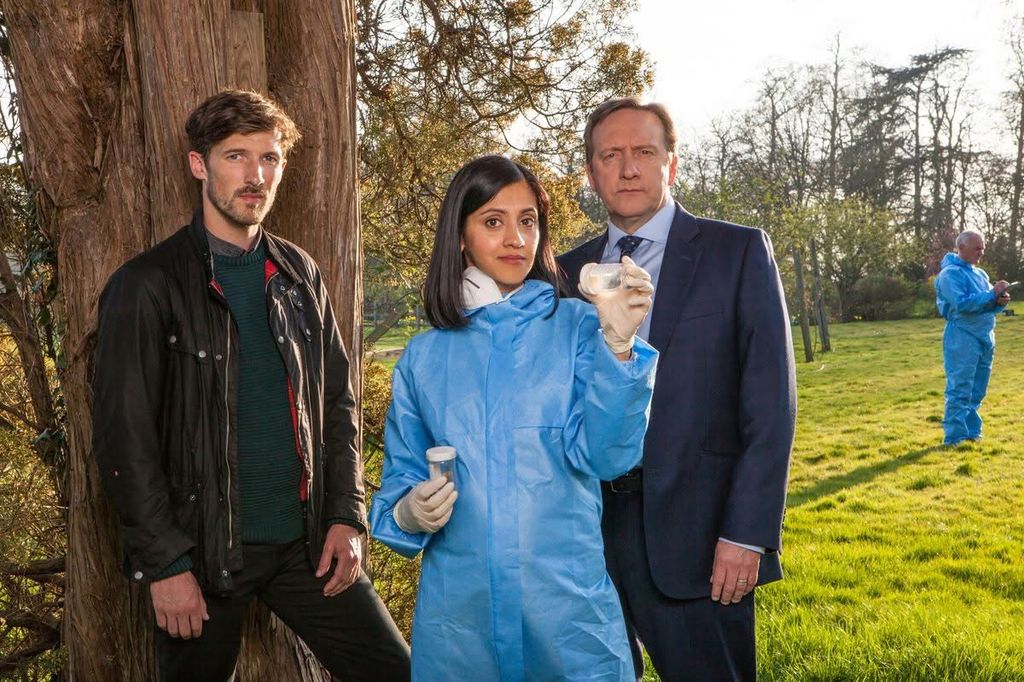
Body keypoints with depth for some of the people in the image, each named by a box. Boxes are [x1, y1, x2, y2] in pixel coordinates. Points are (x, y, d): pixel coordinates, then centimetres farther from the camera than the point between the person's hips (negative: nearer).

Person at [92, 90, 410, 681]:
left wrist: (347, 516, 2)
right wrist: (164, 562, -11)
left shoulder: (300, 274, 8)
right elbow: (125, 437, -8)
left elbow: (339, 402, 10)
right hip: (204, 550, -4)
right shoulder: (147, 286, -6)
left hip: (307, 542, 4)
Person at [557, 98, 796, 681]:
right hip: (587, 533, 4)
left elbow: (771, 403, -6)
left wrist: (747, 534, -13)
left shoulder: (739, 252, -1)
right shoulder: (569, 272, 9)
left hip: (694, 534, -3)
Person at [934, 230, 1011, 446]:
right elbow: (961, 304, -20)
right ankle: (954, 438, -6)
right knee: (959, 391, -8)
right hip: (962, 337, -8)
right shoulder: (950, 274, -7)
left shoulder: (981, 274, 17)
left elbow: (987, 305, 18)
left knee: (976, 393, 11)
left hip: (985, 339, 8)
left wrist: (999, 301, -5)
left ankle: (972, 433, 19)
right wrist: (992, 294, -18)